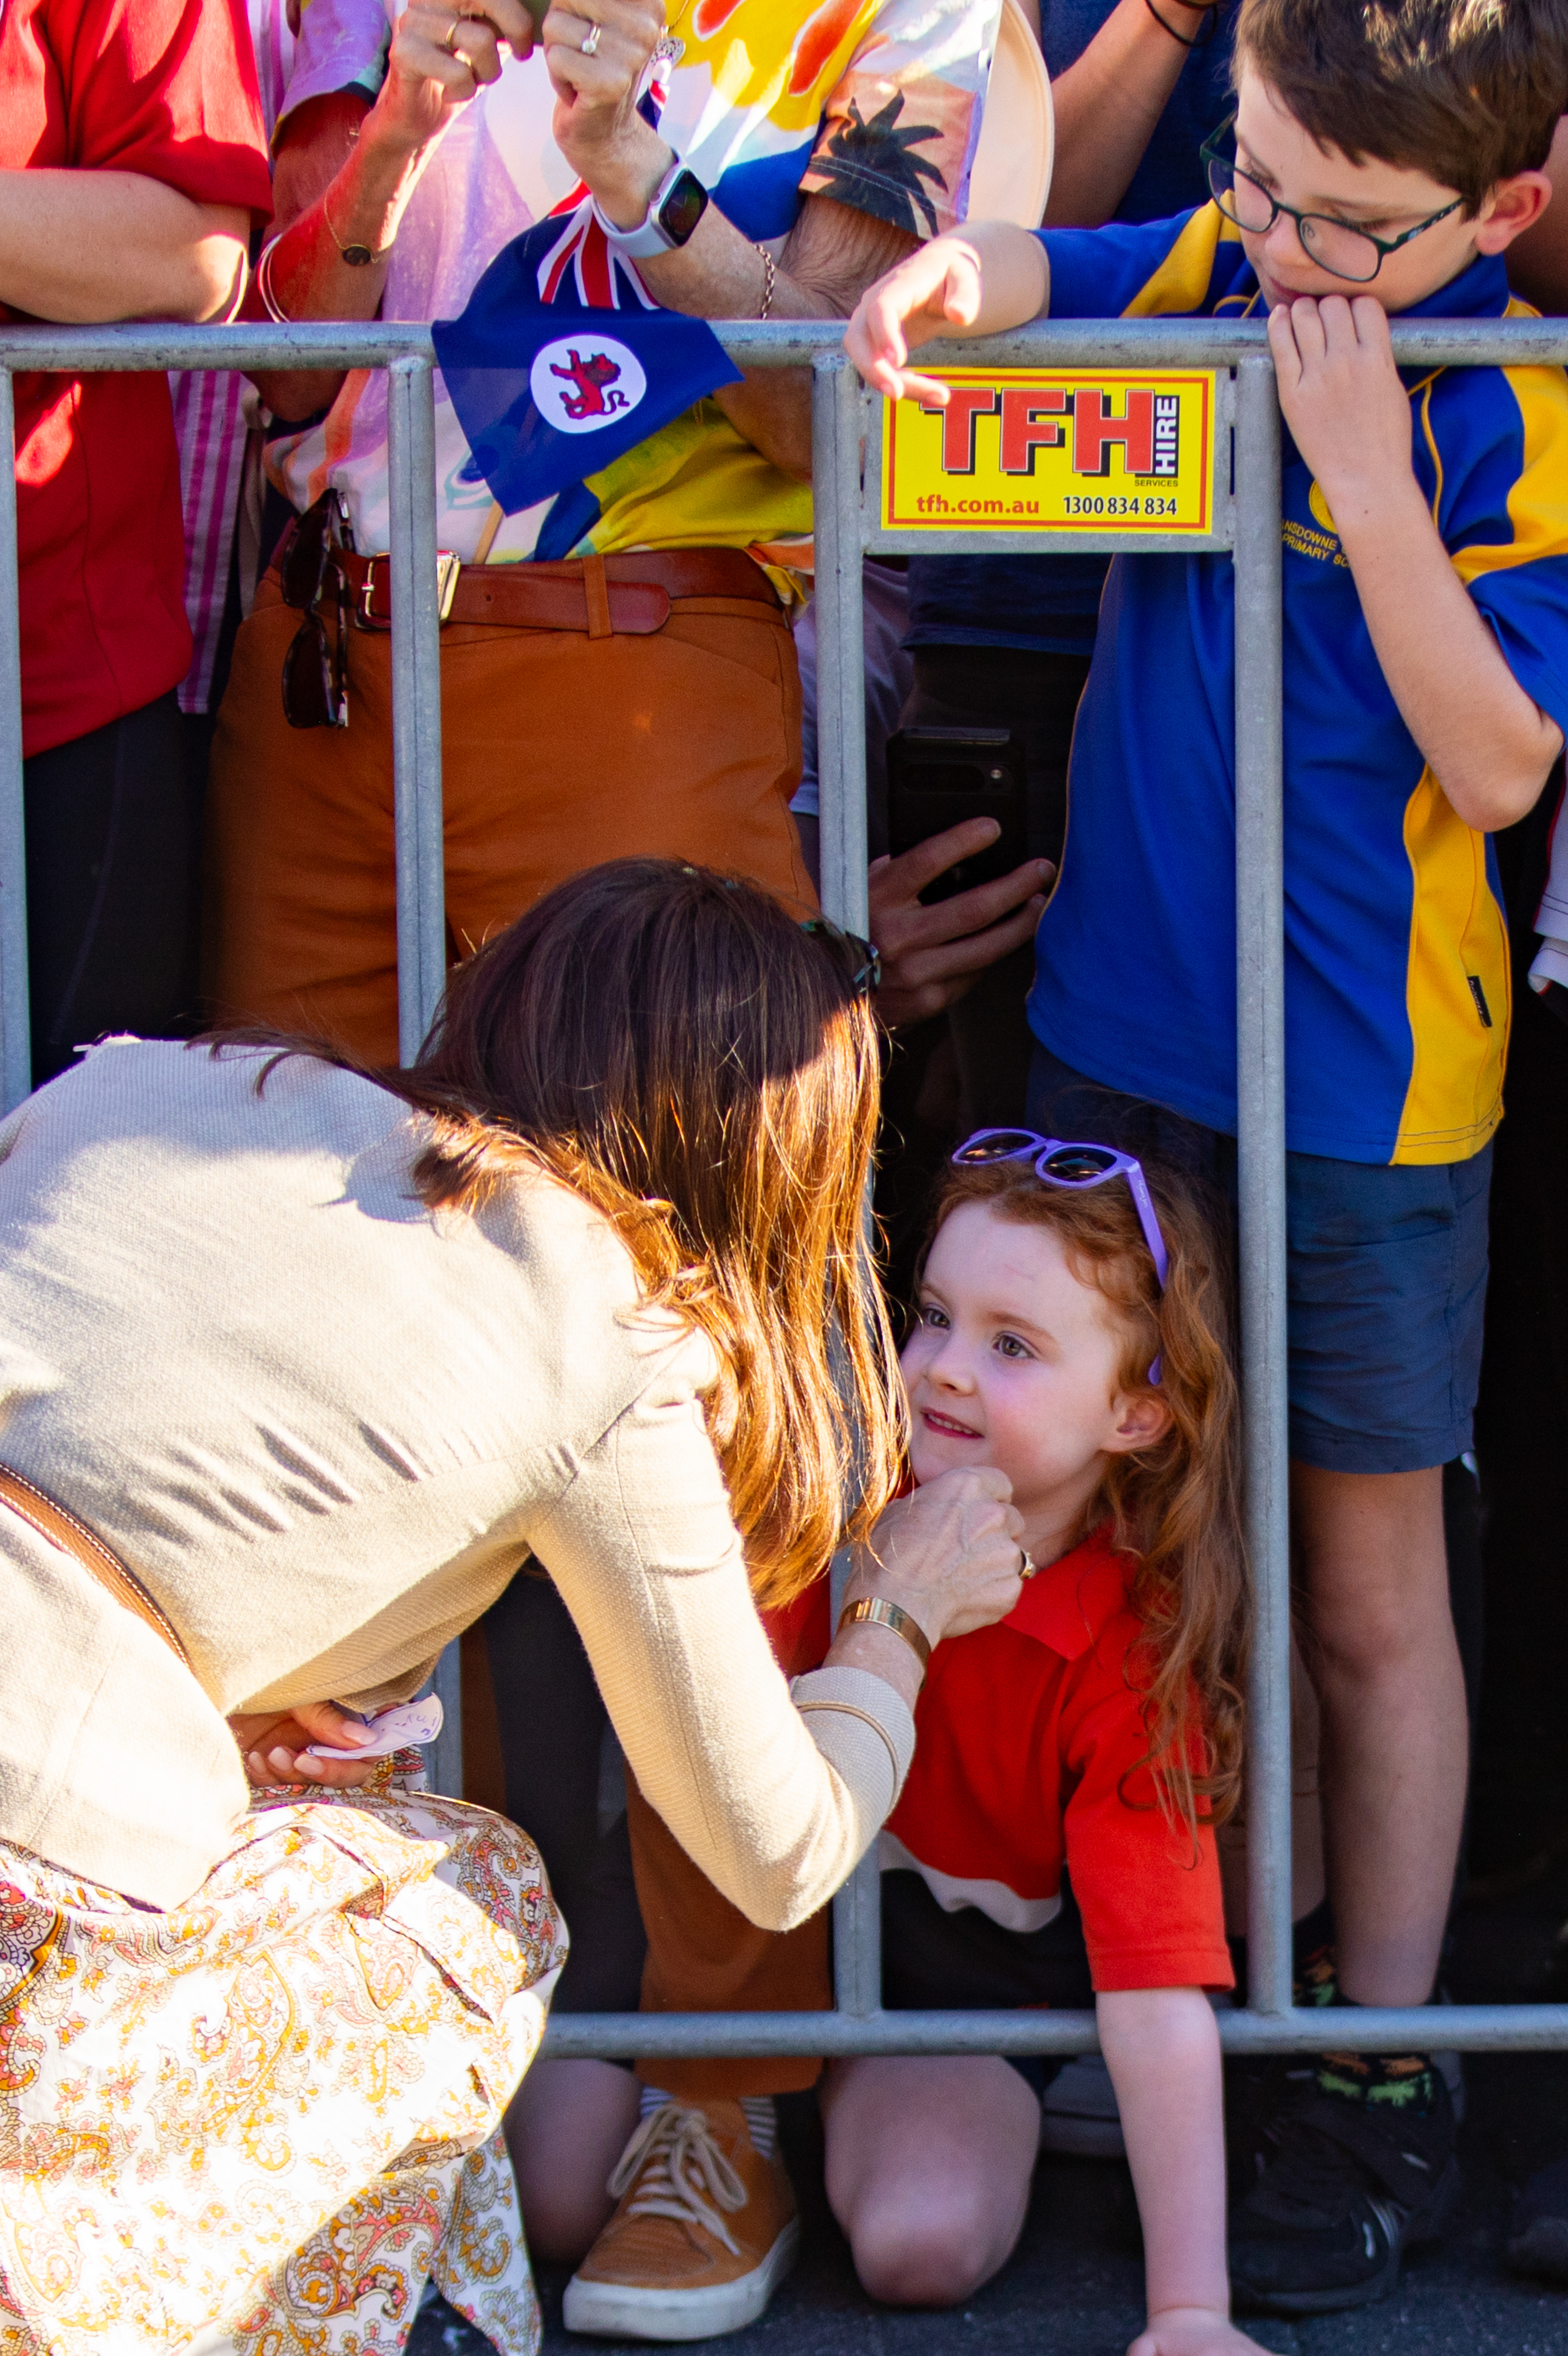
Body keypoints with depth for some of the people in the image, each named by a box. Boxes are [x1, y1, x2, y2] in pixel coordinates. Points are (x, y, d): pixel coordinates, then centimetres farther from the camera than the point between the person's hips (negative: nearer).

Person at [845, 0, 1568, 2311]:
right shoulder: (1203, 270, -3)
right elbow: (1016, 260, 8)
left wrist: (1368, 480, -28)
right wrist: (938, 278, -16)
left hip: (1360, 1090, -5)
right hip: (1115, 1025, 5)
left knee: (1366, 1594, 6)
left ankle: (1378, 2084, 16)